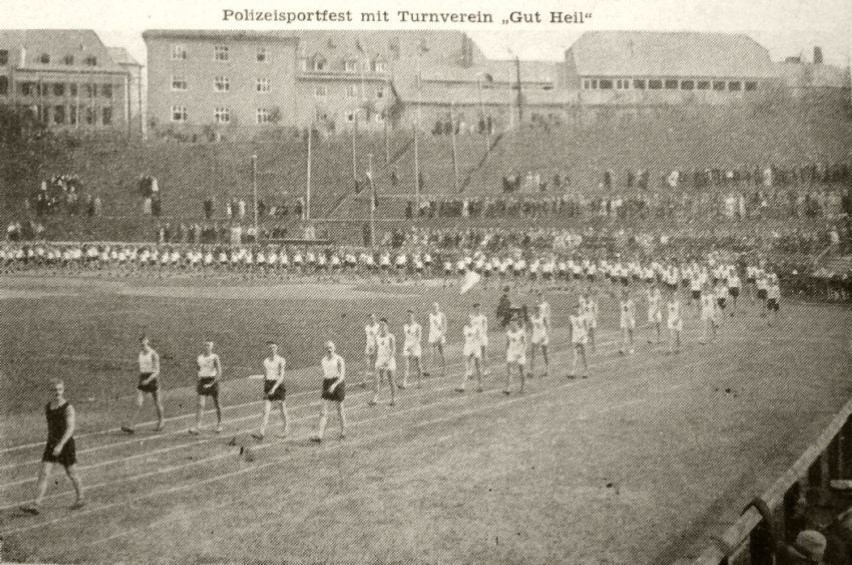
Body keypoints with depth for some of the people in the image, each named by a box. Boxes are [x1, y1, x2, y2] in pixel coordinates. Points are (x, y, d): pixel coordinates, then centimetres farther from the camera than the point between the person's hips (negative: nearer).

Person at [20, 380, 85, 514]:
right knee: (43, 474, -5)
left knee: (72, 474, 10)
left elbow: (70, 429, -24)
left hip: (66, 446, -5)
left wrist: (60, 445, -34)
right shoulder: (48, 407, 5)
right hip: (51, 445, 5)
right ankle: (35, 505, -9)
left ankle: (81, 498, 32)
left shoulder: (68, 408, -15)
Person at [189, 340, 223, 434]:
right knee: (200, 405, -9)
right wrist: (199, 381, 13)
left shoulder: (214, 357, -6)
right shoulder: (199, 358, 7)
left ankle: (219, 425, 25)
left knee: (217, 404, 8)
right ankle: (197, 427, -15)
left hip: (212, 381, -3)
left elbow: (219, 373, -11)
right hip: (202, 382, 3)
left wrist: (211, 383, -19)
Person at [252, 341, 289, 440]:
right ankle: (261, 432, -13)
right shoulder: (265, 360, 9)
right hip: (268, 385, 4)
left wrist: (274, 387, -23)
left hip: (278, 385, -4)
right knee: (266, 411, -6)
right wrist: (264, 388, 14)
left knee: (283, 410, 8)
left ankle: (286, 430, 24)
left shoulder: (281, 360, -7)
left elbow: (281, 376, -14)